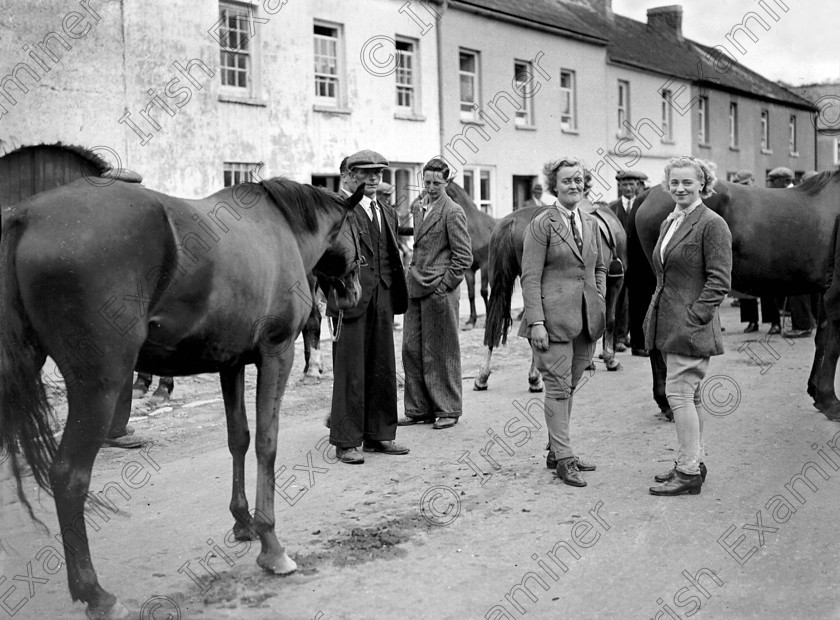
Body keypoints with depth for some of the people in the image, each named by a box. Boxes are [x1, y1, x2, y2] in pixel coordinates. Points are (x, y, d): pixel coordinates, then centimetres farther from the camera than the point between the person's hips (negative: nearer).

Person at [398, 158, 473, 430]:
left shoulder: (453, 211, -9)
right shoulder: (419, 208, 14)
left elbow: (464, 257, -10)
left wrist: (443, 285, -12)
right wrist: (414, 275, 13)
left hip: (439, 292, -7)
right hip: (416, 290, 7)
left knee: (441, 352, 2)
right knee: (411, 349, 8)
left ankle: (447, 410, 13)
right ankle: (419, 409, 18)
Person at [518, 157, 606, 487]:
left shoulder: (591, 224, 14)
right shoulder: (542, 224, -6)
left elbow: (599, 268, 23)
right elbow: (530, 277, -10)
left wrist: (600, 302, 9)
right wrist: (536, 321, -16)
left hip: (586, 320, 6)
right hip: (554, 318, -6)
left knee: (569, 387, 12)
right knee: (558, 387, -3)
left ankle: (555, 450, 22)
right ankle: (564, 458, 2)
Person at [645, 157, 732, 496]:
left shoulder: (712, 224, -10)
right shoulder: (668, 223, 15)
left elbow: (719, 281, -14)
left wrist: (694, 316, -18)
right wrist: (655, 315, 14)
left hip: (692, 325, -9)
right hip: (669, 324, 9)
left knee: (679, 392, -9)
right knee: (688, 395, 14)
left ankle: (689, 473, -3)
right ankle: (693, 461, 24)